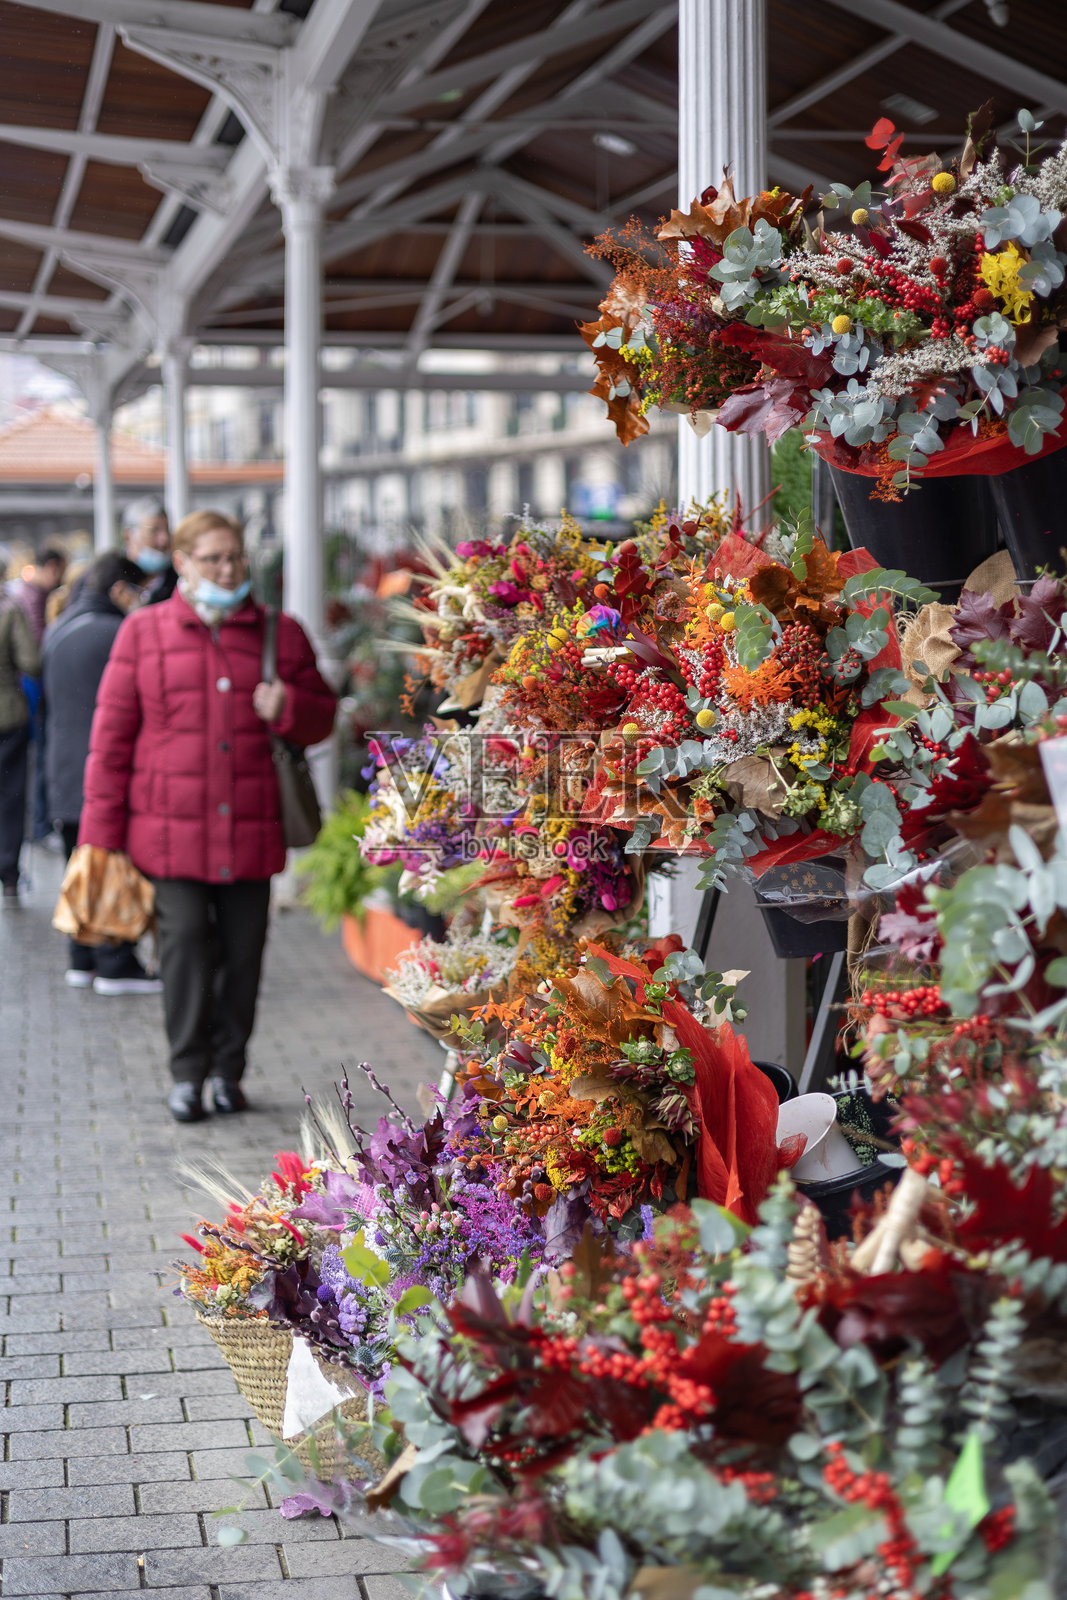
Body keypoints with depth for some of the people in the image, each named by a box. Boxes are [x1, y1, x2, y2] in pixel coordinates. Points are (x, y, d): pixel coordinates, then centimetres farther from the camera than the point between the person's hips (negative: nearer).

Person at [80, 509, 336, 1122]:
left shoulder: (279, 633, 8)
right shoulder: (143, 633, 5)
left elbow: (322, 715, 15)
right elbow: (112, 734, 4)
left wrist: (287, 707, -10)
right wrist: (102, 833, 0)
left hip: (251, 827, 2)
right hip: (172, 827, -1)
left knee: (243, 949, 5)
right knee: (186, 941, -6)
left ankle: (228, 1069, 19)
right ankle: (188, 1074, 4)